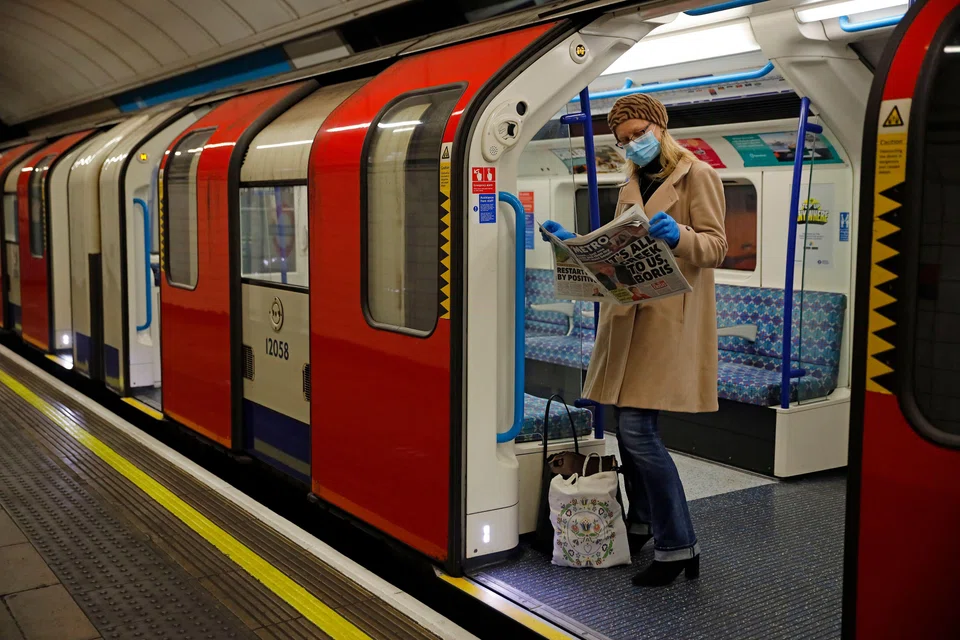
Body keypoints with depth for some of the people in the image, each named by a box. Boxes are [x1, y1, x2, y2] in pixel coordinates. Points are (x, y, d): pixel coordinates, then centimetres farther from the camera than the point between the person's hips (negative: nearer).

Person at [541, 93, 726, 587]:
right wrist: (572, 242, 8)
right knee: (629, 426, 11)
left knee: (638, 429, -13)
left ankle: (677, 546, -3)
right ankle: (641, 524, 29)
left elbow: (715, 246, -8)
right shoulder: (632, 184, 20)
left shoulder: (697, 175, -1)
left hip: (670, 319, -7)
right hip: (628, 316, 7)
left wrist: (678, 235, -26)